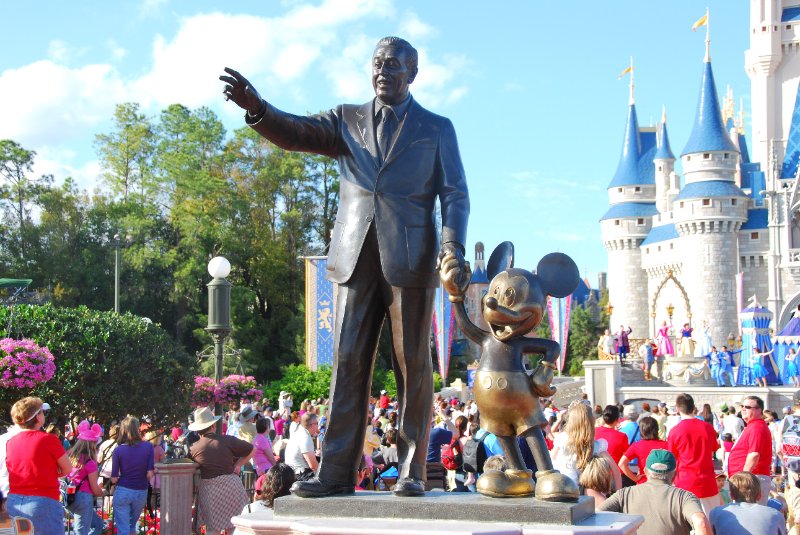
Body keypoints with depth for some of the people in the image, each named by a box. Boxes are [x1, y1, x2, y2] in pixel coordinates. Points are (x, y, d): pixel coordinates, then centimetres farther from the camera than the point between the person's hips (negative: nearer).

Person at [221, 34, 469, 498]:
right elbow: (296, 134, 0)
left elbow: (455, 194, 4)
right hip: (356, 258, 2)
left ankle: (412, 472, 7)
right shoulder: (347, 121, 15)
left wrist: (453, 247, -14)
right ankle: (337, 472, 2)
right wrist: (257, 108, -20)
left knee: (413, 365, 0)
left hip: (410, 261, -2)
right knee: (348, 364, 0)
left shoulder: (437, 129, 10)